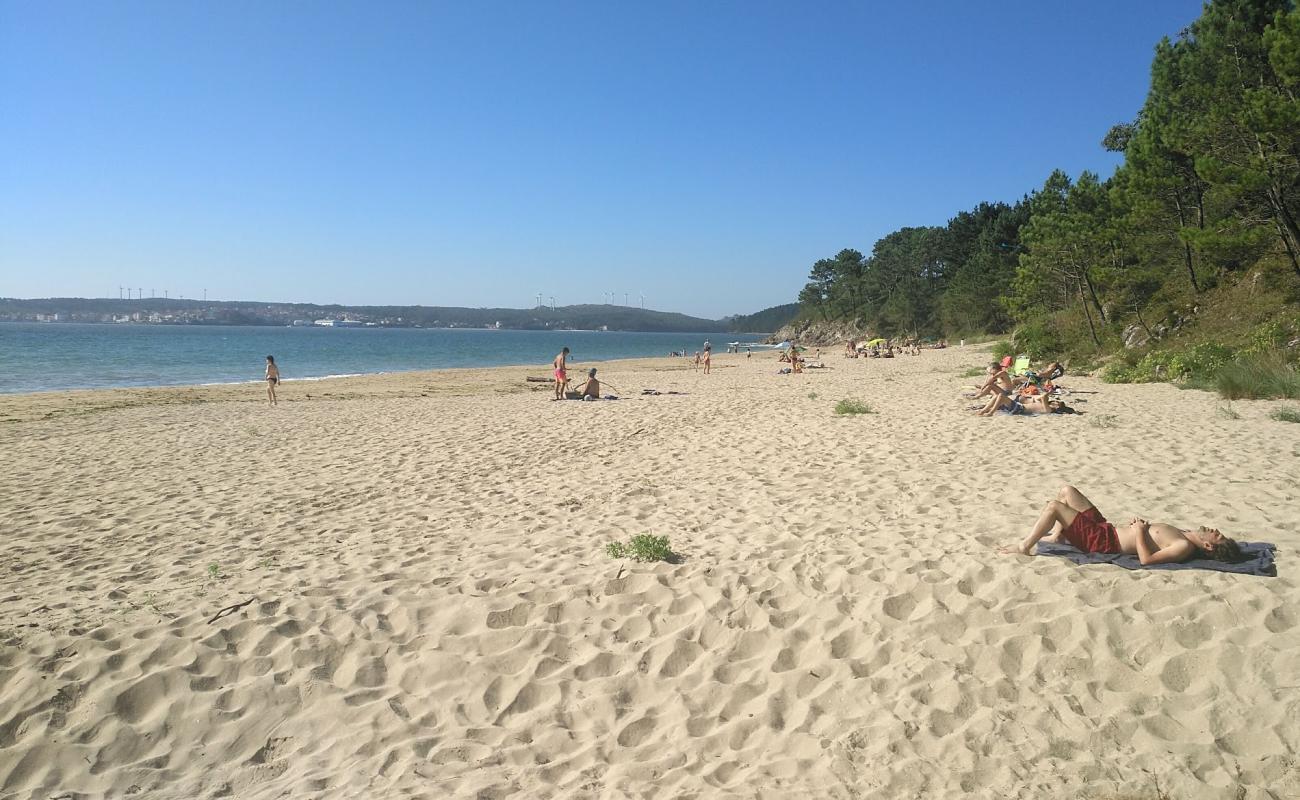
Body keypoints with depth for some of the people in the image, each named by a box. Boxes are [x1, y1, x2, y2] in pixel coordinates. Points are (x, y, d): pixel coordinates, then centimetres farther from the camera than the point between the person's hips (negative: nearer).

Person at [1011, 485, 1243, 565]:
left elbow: (1146, 559, -29)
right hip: (1105, 527, 9)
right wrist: (1143, 524, 5)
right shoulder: (1185, 535, 7)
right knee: (1066, 491, 15)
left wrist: (1139, 531, -18)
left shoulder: (1185, 547, -19)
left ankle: (1025, 548, -3)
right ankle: (1058, 536, 21)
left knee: (1053, 506, -17)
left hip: (1102, 541, -9)